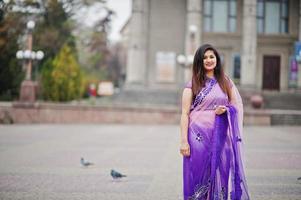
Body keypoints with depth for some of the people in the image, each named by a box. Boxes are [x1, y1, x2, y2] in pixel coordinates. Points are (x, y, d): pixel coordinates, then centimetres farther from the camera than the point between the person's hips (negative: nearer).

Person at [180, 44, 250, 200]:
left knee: (219, 175, 3)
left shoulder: (225, 82, 11)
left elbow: (237, 106, 14)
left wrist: (225, 110, -8)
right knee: (199, 175, 0)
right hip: (199, 136, -2)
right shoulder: (192, 85, 2)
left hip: (221, 136, 3)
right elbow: (185, 114, -2)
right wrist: (184, 141, -10)